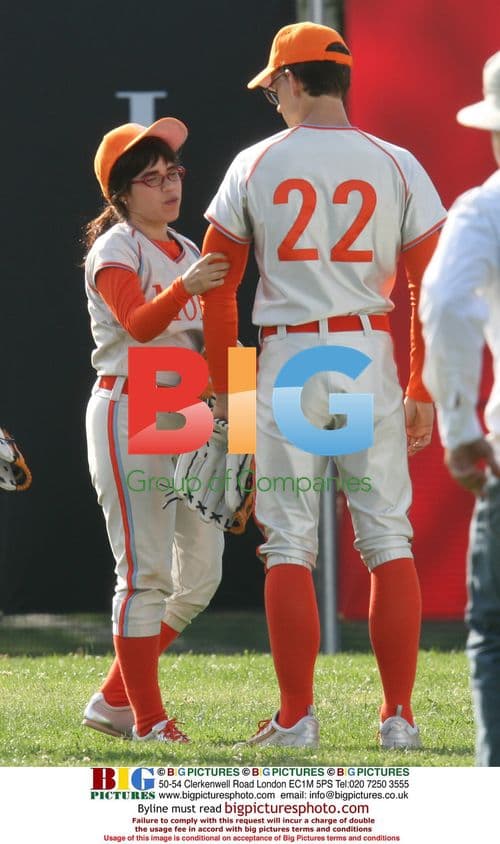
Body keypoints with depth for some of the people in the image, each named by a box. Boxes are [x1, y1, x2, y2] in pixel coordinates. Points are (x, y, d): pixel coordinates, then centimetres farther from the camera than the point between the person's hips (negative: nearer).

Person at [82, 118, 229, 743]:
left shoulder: (187, 252, 17)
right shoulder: (116, 249, -7)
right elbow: (139, 323, -26)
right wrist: (183, 289, -42)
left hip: (187, 416, 8)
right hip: (128, 414, -8)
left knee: (201, 575, 8)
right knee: (146, 572, -9)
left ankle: (113, 701, 17)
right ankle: (147, 720, -3)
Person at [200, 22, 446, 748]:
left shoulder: (256, 165, 2)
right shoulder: (395, 166, 1)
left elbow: (217, 284, 4)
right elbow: (431, 287, -1)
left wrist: (223, 387, 11)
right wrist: (422, 392, 5)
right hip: (368, 358, 0)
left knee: (289, 546, 4)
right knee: (388, 539, 4)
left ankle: (296, 717, 3)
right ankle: (399, 717, 0)